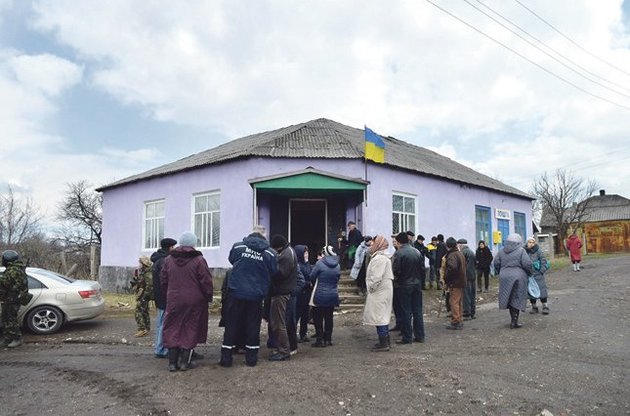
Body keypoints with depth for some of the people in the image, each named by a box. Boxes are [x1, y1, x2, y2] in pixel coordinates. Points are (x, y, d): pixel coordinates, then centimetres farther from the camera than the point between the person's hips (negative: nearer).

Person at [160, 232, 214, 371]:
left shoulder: (168, 260, 5)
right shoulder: (199, 260, -10)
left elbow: (163, 281, 11)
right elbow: (206, 282, -11)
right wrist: (208, 297, 2)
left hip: (173, 301, 4)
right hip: (194, 302, -3)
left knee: (172, 330, 11)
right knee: (190, 330, 6)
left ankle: (172, 362, 13)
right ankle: (185, 361, 10)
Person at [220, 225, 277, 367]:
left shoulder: (237, 246, -5)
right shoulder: (270, 253, -5)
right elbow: (273, 272, 5)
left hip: (236, 292, 0)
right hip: (256, 295, 0)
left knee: (231, 325, 9)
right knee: (253, 325, 11)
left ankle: (226, 358, 14)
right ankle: (251, 358, 17)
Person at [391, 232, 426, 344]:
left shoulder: (398, 253, -15)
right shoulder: (417, 252, 4)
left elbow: (395, 271, -18)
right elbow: (423, 270, 5)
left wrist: (396, 280, 1)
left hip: (404, 285, -5)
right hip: (417, 284, 5)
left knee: (406, 312, 2)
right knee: (417, 310, 12)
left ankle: (407, 337, 7)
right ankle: (419, 336, 18)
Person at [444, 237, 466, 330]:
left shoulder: (452, 255, -17)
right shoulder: (460, 254, 14)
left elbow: (452, 268, -31)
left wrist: (446, 279, -18)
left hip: (454, 283, -10)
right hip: (461, 282, 10)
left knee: (454, 302, -5)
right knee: (458, 302, 16)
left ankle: (455, 322, -4)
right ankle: (459, 322, 23)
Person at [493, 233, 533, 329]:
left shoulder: (501, 251, 6)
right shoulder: (521, 251, -7)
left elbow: (496, 264, 7)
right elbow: (527, 264, -12)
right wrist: (529, 273, 6)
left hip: (504, 278, 4)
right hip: (518, 278, -4)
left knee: (509, 299, 14)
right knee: (516, 300, 3)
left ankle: (513, 320, 21)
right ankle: (514, 322, 4)